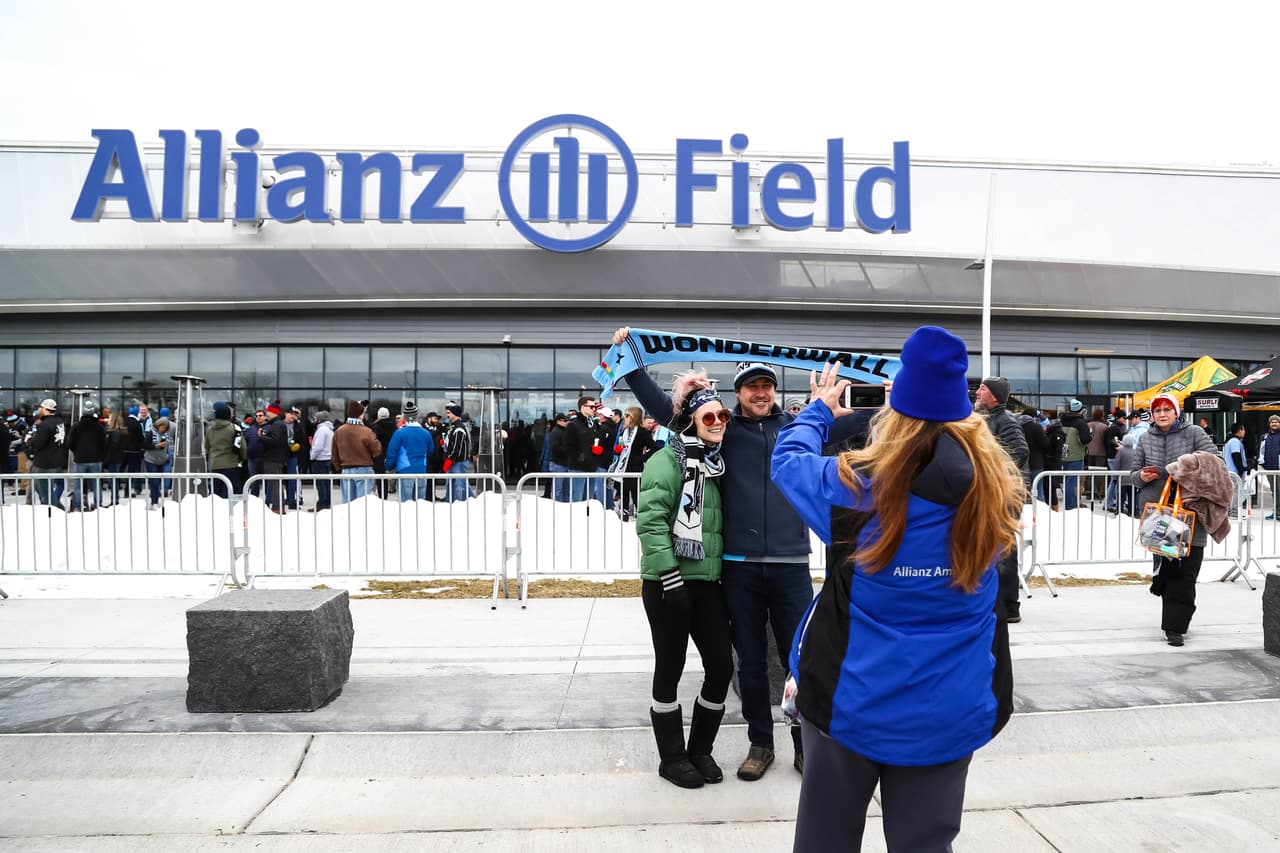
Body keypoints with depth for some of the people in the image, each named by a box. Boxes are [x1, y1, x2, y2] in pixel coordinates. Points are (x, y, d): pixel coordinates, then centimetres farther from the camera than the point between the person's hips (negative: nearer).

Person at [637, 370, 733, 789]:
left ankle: (700, 750, 27)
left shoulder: (717, 464, 13)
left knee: (721, 667, 7)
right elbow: (650, 518, -19)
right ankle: (672, 758, 23)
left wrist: (726, 573, 16)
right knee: (669, 672, 5)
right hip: (668, 583, -7)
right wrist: (670, 576, -22)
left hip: (708, 582, 7)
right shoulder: (669, 459, -10)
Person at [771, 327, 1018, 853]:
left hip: (852, 702, -2)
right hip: (951, 713, 2)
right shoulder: (996, 492, -10)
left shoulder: (856, 489, -17)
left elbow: (788, 457, 2)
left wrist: (820, 410, 20)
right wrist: (940, 406, 24)